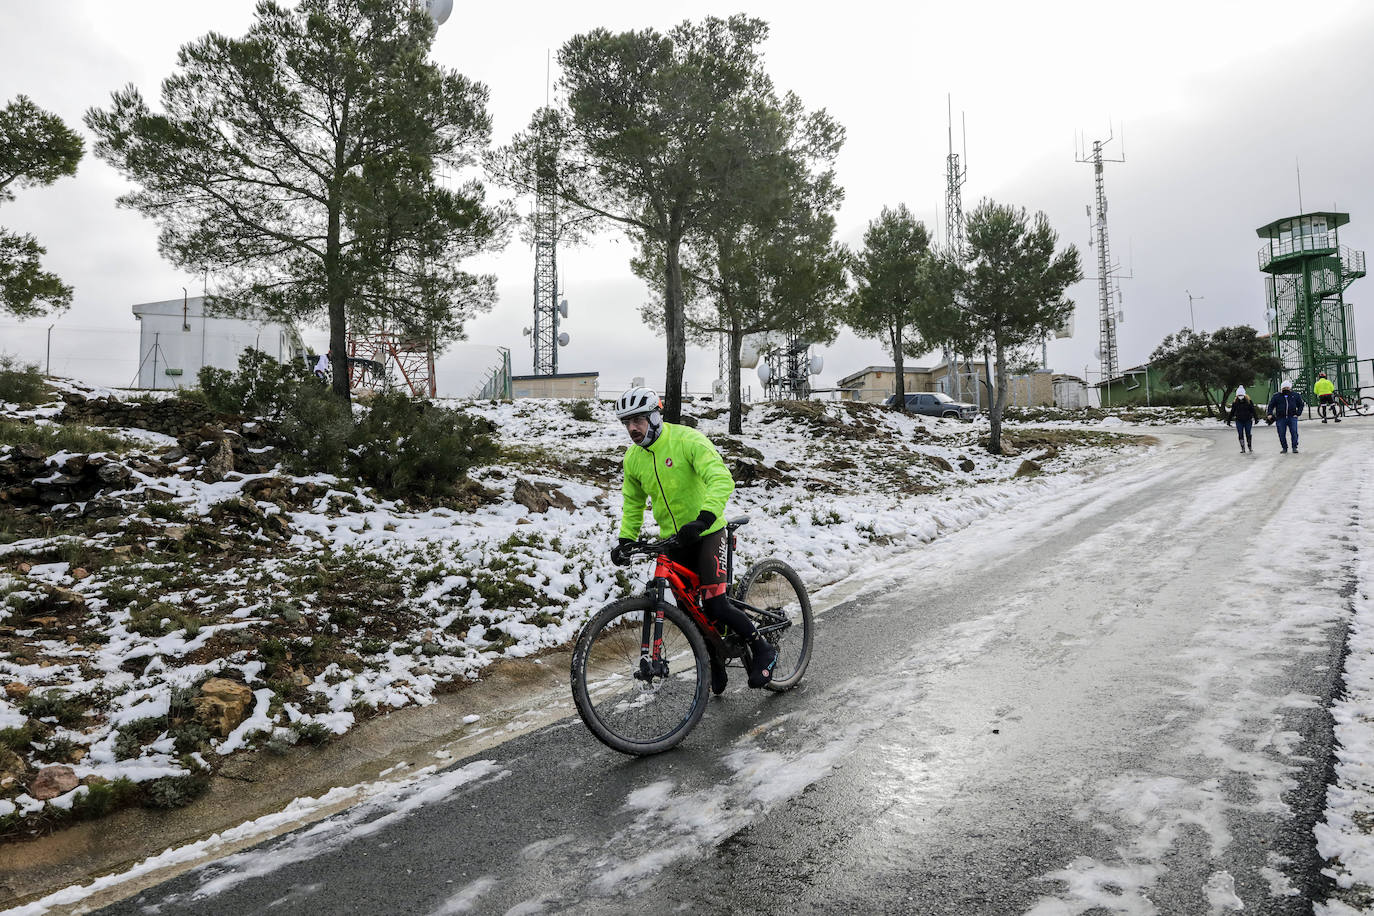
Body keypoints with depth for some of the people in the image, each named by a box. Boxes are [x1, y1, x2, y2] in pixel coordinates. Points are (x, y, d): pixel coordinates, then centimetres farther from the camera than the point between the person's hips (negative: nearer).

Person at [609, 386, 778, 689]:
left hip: (707, 533, -6)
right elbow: (633, 503, 15)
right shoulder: (633, 458, 0)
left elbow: (722, 480, -31)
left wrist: (704, 518, -46)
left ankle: (763, 650, 6)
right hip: (674, 540, 6)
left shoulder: (687, 440, -19)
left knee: (715, 606, -16)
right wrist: (626, 539, 1)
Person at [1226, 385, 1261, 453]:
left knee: (1248, 435, 4)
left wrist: (1256, 418, -9)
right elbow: (1232, 412, 9)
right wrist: (1228, 420, 9)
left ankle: (1250, 448, 18)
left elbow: (1253, 410, -1)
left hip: (1248, 421, -1)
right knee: (1240, 435, -1)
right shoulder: (1235, 403, 2)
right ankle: (1243, 449, 6)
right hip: (1239, 421, 1)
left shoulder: (1249, 402, -2)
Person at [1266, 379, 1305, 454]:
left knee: (1294, 432, -9)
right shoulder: (1276, 396, 5)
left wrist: (1298, 413, 3)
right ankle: (1284, 448, 15)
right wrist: (1270, 414, -7)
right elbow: (1271, 405, 9)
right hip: (1281, 418, 0)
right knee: (1282, 434, 2)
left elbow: (1301, 405, 16)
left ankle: (1294, 447, -2)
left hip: (1292, 417, 0)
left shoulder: (1295, 395, 9)